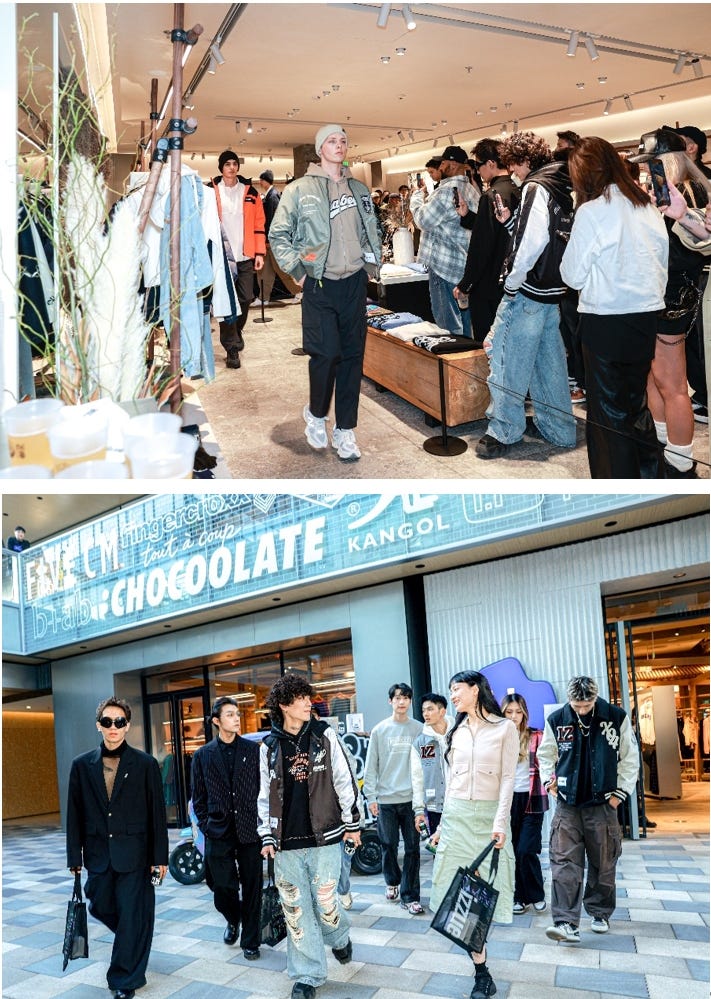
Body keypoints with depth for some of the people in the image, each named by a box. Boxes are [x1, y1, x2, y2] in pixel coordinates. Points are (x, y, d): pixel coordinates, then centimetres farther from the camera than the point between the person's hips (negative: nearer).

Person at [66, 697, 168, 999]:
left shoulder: (146, 764, -5)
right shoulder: (82, 765, 2)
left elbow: (157, 813, -3)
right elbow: (75, 814, 5)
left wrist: (160, 857, -4)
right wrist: (75, 857, 2)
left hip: (134, 854, -3)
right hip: (98, 855, 3)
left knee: (132, 916, 1)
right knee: (101, 908, 13)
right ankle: (133, 940, 43)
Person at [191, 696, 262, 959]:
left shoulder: (253, 749, 3)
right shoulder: (203, 755, 4)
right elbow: (199, 797, 8)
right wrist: (206, 826, 1)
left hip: (249, 830, 0)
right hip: (218, 833, 0)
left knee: (252, 888, 3)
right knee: (222, 887, 3)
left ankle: (250, 941, 18)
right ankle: (233, 920, 35)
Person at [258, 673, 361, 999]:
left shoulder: (324, 735, -1)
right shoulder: (269, 746, 3)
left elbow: (344, 781, 2)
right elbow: (266, 795, 8)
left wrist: (352, 823, 2)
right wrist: (267, 836, 3)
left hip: (324, 836, -1)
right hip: (286, 842, 2)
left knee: (325, 904, 1)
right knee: (296, 911, 5)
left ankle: (340, 938, 35)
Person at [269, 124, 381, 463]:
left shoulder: (360, 190, 13)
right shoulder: (300, 189, -1)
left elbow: (372, 232, 22)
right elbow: (278, 235, 0)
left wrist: (372, 265, 12)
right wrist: (298, 270, -5)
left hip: (355, 283, 4)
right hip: (319, 285, -4)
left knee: (353, 356, 3)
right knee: (325, 354, -11)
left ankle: (344, 431, 11)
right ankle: (316, 413, 16)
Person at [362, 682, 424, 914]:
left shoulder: (418, 729, 3)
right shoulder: (379, 730, 4)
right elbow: (371, 766, 4)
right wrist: (370, 796, -2)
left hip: (412, 798, 0)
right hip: (386, 798, 0)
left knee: (412, 848, 0)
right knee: (388, 845, 9)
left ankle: (409, 896, 7)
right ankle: (392, 882, 33)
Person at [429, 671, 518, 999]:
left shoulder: (504, 728, -2)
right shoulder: (456, 732, 12)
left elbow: (507, 778, -7)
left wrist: (500, 821, -17)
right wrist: (443, 822, 14)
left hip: (488, 815, -4)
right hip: (456, 815, 4)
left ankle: (481, 972, 10)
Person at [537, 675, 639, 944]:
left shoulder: (616, 718, -7)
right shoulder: (556, 720, -3)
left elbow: (630, 758, 2)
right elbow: (546, 754, 12)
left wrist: (621, 791, -2)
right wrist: (548, 780, -2)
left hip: (602, 804, 0)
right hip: (568, 804, 0)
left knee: (603, 864, 11)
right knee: (564, 864, -8)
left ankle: (600, 914, 29)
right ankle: (567, 923, -10)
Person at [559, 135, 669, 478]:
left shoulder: (591, 211, -12)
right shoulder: (648, 206, 6)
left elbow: (572, 275, -6)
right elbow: (663, 262, 12)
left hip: (606, 321, -6)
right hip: (647, 317, 6)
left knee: (609, 411, 6)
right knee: (638, 402, 19)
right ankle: (650, 475, 27)